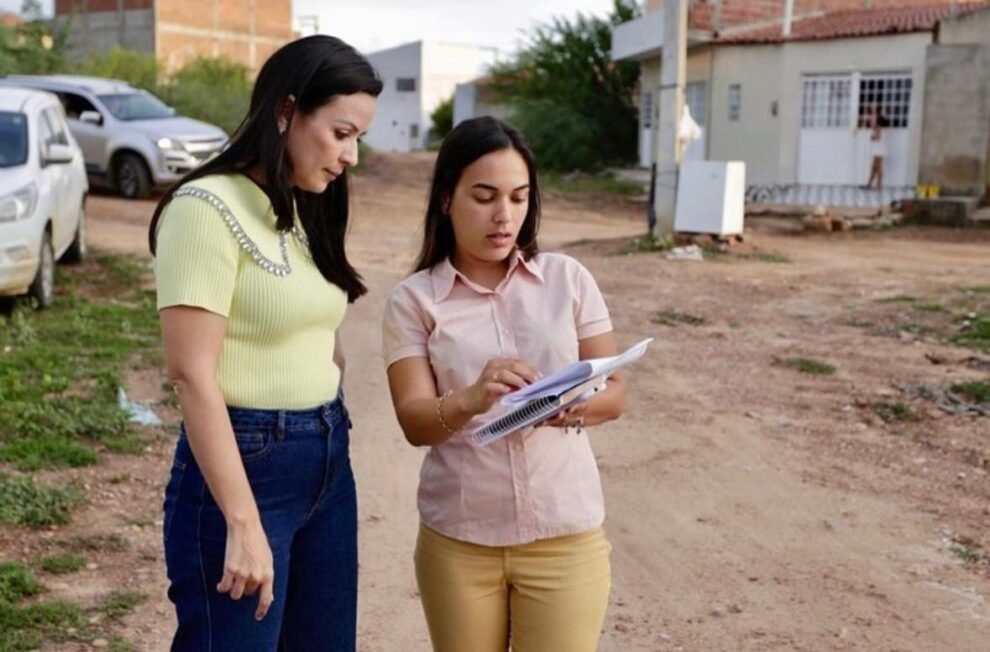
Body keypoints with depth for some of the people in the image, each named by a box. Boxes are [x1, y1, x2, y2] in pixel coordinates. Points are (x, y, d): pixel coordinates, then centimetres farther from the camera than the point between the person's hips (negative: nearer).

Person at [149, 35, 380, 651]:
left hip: (330, 462, 8)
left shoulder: (307, 211, 12)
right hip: (244, 463, -8)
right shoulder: (208, 207, -13)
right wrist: (243, 523, -21)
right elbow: (192, 373, -18)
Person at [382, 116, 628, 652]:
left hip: (566, 534, 1)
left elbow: (615, 391, 3)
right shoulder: (413, 300, -2)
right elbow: (414, 422, -10)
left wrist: (572, 407, -19)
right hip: (458, 541, 0)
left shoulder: (569, 278, 1)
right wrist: (471, 399, -31)